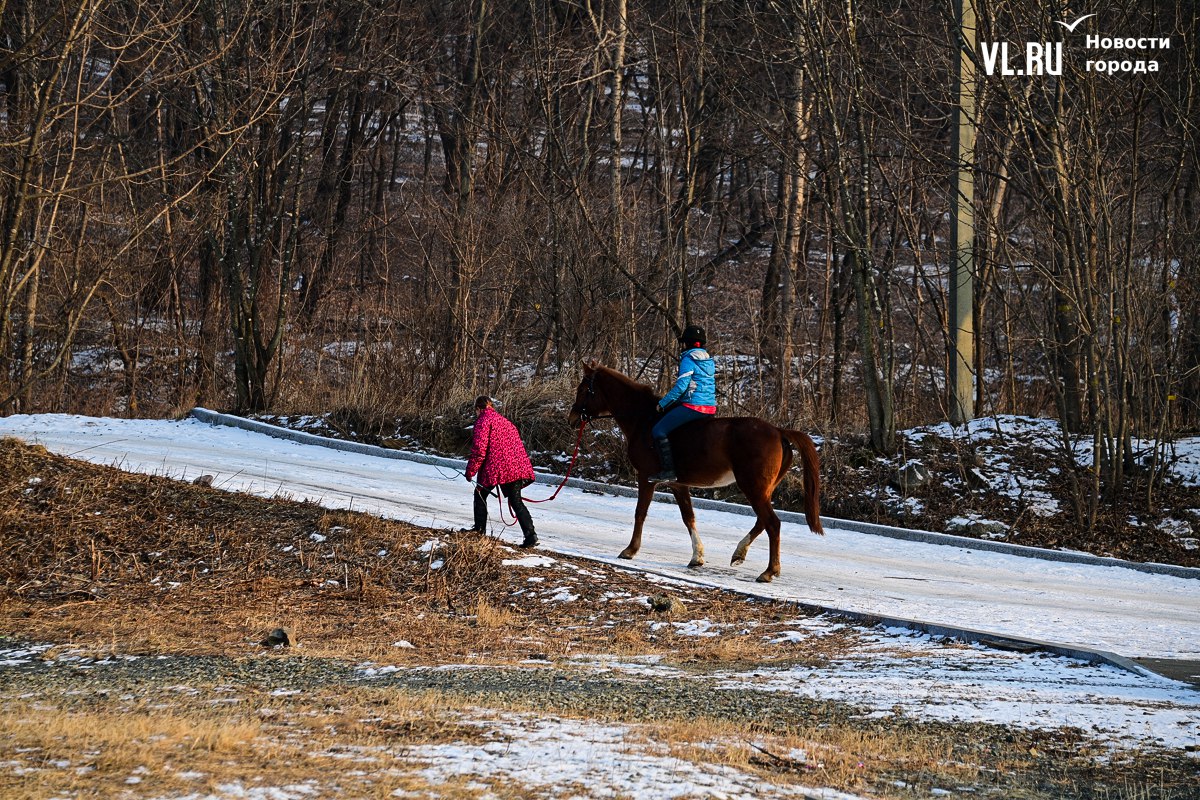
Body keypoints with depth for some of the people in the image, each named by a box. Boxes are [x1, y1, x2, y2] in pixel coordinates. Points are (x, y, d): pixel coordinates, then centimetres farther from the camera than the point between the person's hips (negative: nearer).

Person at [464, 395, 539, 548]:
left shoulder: (483, 420, -1)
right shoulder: (503, 420, 24)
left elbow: (479, 449, -10)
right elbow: (516, 442, 25)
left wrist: (471, 471, -2)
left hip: (497, 466, -7)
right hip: (518, 465, 7)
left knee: (480, 494, 15)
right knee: (516, 501, 6)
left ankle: (479, 529, 17)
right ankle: (530, 534, -8)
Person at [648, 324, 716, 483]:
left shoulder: (688, 360, -11)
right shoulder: (708, 360, 14)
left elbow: (681, 386, -17)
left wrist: (663, 403, -8)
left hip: (693, 407, -10)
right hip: (710, 407, 10)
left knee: (658, 430, -7)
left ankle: (668, 471, -16)